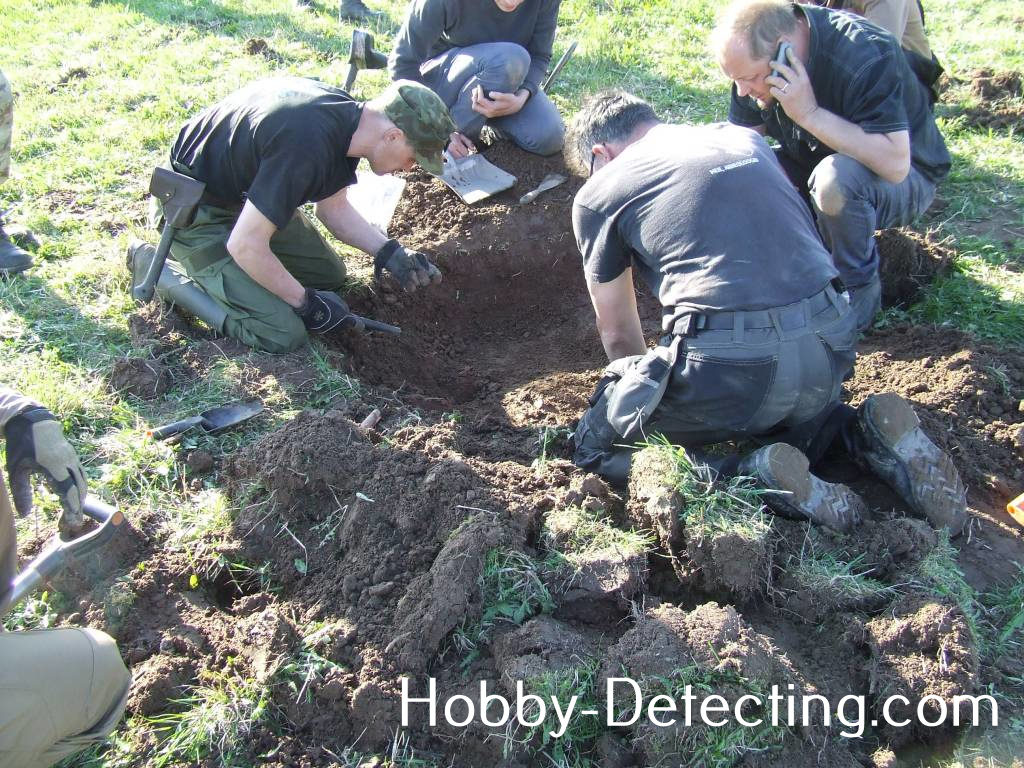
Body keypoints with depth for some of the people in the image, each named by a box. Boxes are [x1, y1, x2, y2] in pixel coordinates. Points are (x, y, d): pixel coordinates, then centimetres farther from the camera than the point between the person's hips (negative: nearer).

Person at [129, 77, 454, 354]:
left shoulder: (346, 112, -7)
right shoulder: (306, 146, -37)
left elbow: (333, 207, 8)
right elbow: (245, 245, -31)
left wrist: (391, 254, -4)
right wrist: (306, 302, -17)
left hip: (243, 196, 9)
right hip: (198, 215, -9)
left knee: (330, 275, 15)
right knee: (282, 335, -12)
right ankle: (154, 266, 1)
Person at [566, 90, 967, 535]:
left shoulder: (600, 192, 9)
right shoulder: (745, 138, 24)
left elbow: (618, 334, 16)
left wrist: (643, 387, 36)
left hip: (727, 362, -6)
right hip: (832, 351, 7)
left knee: (595, 448, 15)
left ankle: (759, 477, -5)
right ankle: (865, 433, 9)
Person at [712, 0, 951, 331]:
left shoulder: (865, 55, -32)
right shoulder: (756, 56, -12)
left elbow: (895, 164, -39)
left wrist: (810, 113, -40)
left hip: (906, 180, -6)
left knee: (836, 176, -39)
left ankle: (859, 291, -15)